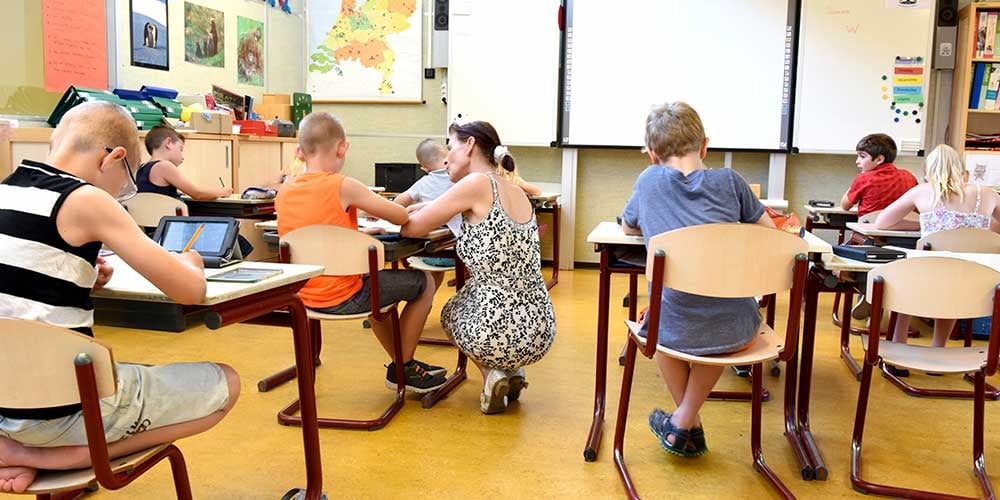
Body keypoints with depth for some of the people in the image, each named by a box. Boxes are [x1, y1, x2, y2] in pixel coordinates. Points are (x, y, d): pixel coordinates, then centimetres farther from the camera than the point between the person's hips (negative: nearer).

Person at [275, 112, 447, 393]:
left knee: (376, 281, 34)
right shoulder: (343, 186, -18)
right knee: (424, 284, 10)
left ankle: (401, 363, 39)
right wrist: (374, 208, 9)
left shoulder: (283, 194, 1)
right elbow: (402, 217, -12)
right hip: (342, 298, -7)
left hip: (305, 296, 8)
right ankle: (403, 368, 18)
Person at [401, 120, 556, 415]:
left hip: (499, 334, -6)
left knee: (451, 310, 30)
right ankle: (512, 371, 18)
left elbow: (411, 228, -8)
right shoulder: (518, 193, 9)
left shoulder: (477, 183, -12)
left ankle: (491, 374, 9)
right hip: (541, 334, 6)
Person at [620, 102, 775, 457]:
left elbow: (628, 228, 22)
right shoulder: (729, 180, 4)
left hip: (677, 332, 0)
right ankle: (684, 421, 28)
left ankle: (692, 427, 35)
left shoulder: (650, 179, 5)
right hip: (737, 333, 1)